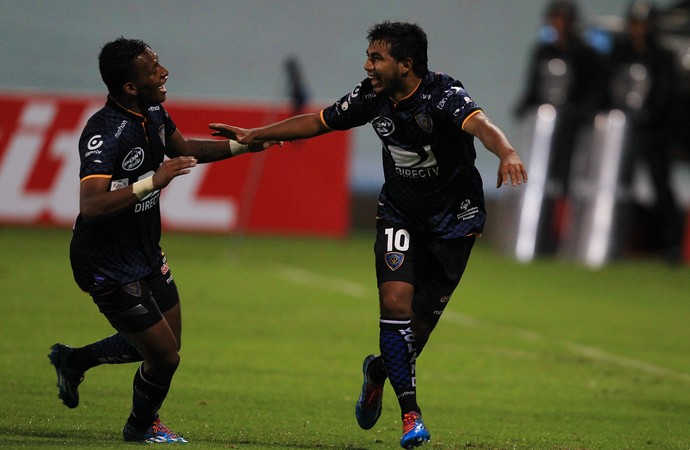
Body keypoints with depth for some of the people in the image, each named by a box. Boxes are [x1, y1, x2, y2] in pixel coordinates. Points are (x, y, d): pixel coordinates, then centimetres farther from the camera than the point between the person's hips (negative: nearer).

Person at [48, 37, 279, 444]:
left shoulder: (153, 113, -1)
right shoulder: (105, 134, -29)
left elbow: (182, 148, 21)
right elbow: (90, 205, -41)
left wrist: (242, 146, 12)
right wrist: (152, 183, -45)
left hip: (146, 253, 9)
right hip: (109, 267, -9)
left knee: (166, 345, 19)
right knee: (164, 356, -2)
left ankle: (73, 361, 39)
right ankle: (142, 426, 29)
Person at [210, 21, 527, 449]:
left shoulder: (443, 95, -26)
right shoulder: (373, 96, -10)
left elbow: (479, 123, -47)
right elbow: (318, 122, 5)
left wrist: (507, 152, -68)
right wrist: (253, 136, 5)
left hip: (454, 217, -3)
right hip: (399, 211, 3)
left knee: (422, 318, 2)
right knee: (395, 300, -18)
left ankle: (380, 369, 37)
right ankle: (410, 414, -11)